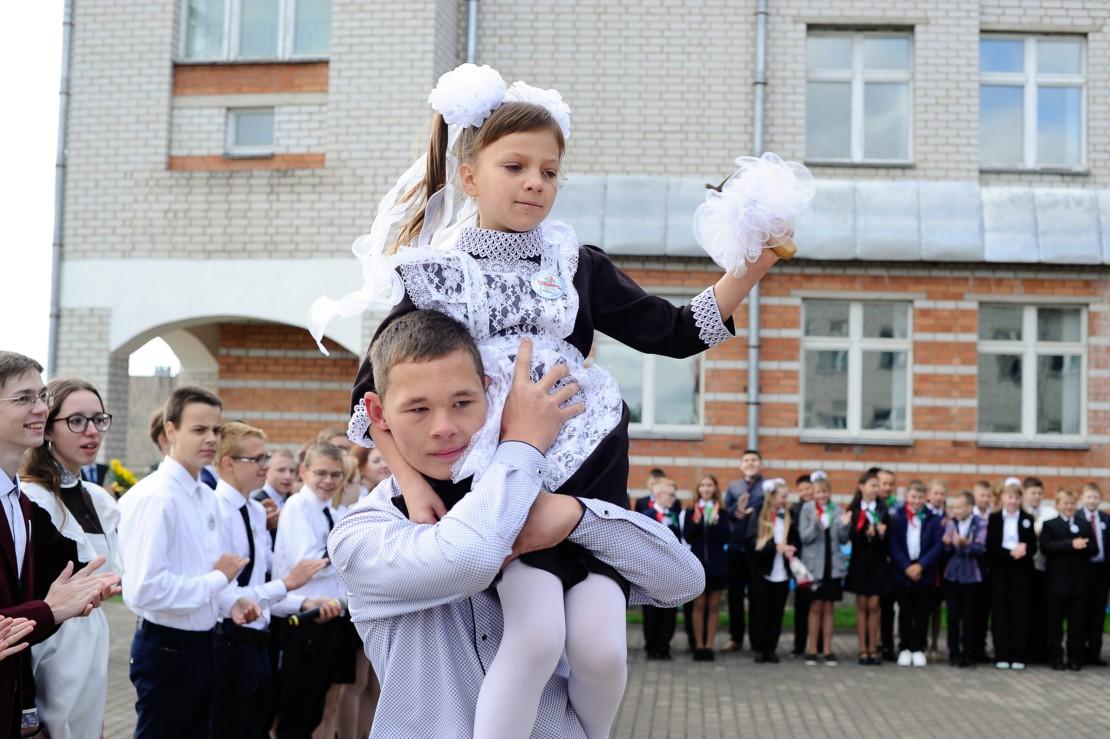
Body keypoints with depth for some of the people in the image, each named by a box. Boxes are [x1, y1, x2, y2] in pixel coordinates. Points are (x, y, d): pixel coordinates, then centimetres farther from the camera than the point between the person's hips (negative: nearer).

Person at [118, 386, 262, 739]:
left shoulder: (207, 496, 8)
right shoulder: (154, 497, -20)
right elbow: (145, 589, -29)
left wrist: (229, 602, 0)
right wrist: (219, 579, -18)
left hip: (203, 641, 9)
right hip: (167, 647, -9)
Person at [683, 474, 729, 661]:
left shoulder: (721, 511, 1)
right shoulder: (692, 511, 2)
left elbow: (725, 538, -7)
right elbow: (687, 537, -6)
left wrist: (715, 521, -19)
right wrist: (696, 520, -19)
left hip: (717, 563, 0)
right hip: (698, 563, 0)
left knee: (714, 606, 4)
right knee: (699, 605, 4)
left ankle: (709, 646, 9)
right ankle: (698, 646, 9)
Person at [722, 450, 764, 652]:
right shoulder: (733, 487, 13)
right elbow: (725, 511, 0)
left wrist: (753, 512, -21)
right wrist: (737, 509, -20)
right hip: (736, 546, 3)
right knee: (735, 593, 7)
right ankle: (736, 637, 16)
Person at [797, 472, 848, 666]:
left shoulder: (838, 511, 2)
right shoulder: (807, 509, -4)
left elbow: (843, 540, 3)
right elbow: (804, 537, -9)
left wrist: (845, 526, -15)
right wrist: (815, 524, -25)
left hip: (833, 564, 2)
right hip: (814, 564, -2)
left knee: (828, 608, 8)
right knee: (816, 607, 3)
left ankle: (827, 650, 13)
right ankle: (812, 650, 11)